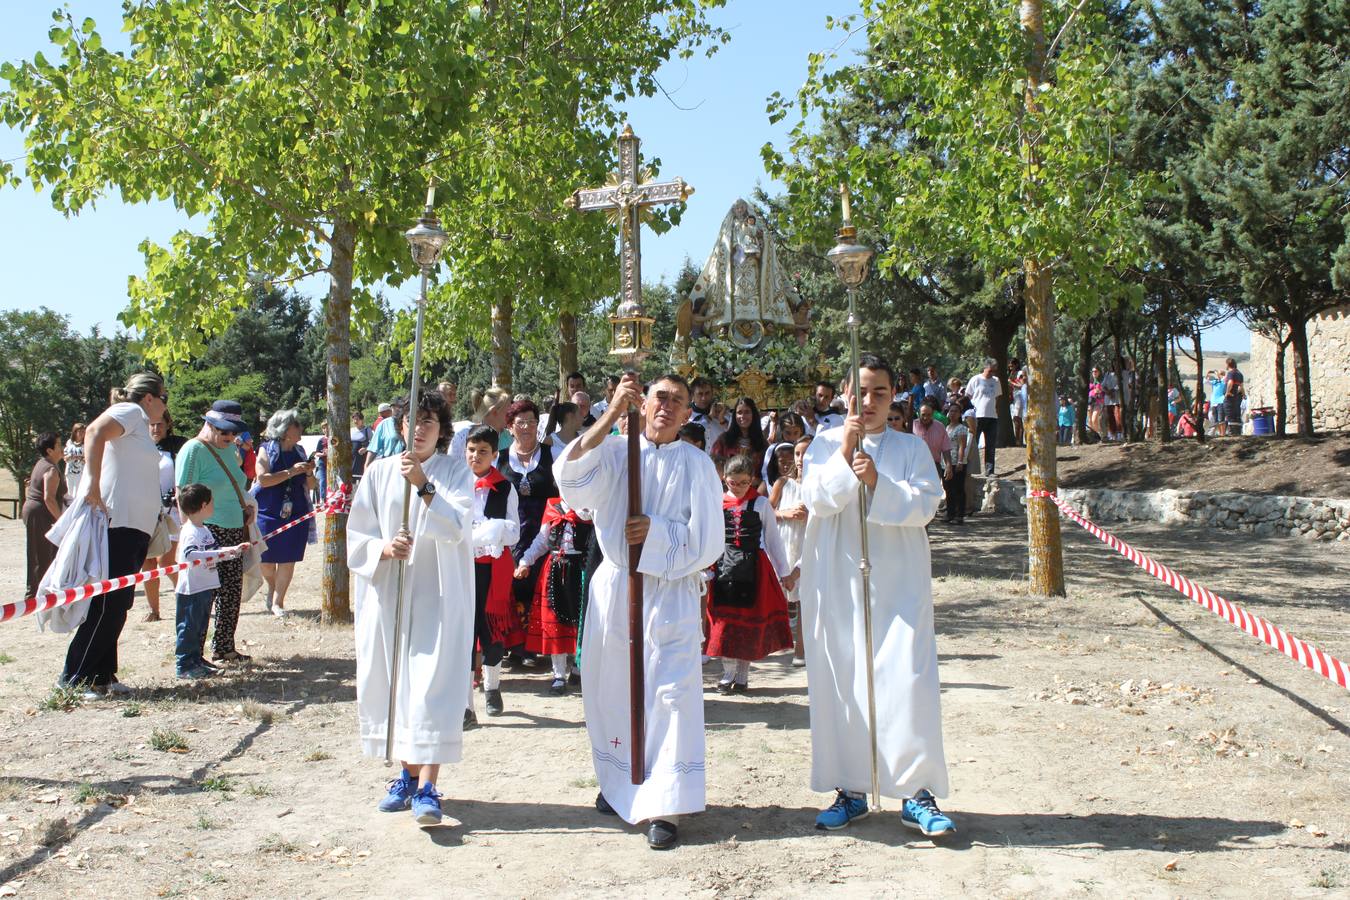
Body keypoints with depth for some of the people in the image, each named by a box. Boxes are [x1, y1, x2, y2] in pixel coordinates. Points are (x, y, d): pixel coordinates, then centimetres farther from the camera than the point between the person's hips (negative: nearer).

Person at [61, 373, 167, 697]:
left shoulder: (140, 424, 24)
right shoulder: (130, 411, -4)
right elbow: (94, 432, -24)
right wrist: (93, 485, -30)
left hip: (131, 529, 10)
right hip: (114, 524, -10)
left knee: (116, 606, 11)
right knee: (105, 605, -7)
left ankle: (102, 676, 16)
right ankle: (76, 679, -2)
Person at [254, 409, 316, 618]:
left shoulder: (300, 451, 11)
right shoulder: (267, 450, -3)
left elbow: (310, 486, 16)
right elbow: (263, 479, -16)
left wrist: (309, 473, -5)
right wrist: (291, 471, -20)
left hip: (296, 513, 3)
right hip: (269, 512, -3)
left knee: (288, 559, 0)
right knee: (266, 559, 3)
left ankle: (277, 602, 9)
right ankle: (272, 589, 33)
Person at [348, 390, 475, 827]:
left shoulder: (456, 472, 1)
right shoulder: (379, 472, 7)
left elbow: (457, 527, -15)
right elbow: (356, 535, 7)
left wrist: (424, 486, -27)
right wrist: (384, 549, -14)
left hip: (439, 594, -3)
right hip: (388, 591, 3)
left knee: (434, 684, -11)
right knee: (390, 681, 8)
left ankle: (427, 787, -11)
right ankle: (407, 773, 23)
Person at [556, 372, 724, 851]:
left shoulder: (696, 464, 0)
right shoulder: (615, 451, 2)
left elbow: (706, 539, -1)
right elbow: (571, 473, -19)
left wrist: (657, 531, -14)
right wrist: (613, 412, -23)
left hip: (671, 592, -2)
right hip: (614, 587, 2)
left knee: (672, 693, -8)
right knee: (613, 692, 13)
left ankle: (664, 806, -2)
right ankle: (618, 784, 33)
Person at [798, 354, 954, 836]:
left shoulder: (911, 448, 7)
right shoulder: (825, 444, 7)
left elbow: (925, 504, -6)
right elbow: (816, 500, -6)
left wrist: (877, 481, -19)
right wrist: (845, 454, -16)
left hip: (898, 581, -1)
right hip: (837, 581, 1)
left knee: (909, 682, -7)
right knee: (839, 684, 3)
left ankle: (918, 793, 3)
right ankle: (849, 790, 15)